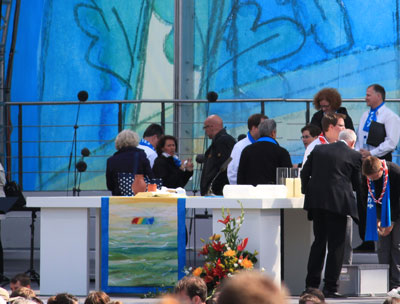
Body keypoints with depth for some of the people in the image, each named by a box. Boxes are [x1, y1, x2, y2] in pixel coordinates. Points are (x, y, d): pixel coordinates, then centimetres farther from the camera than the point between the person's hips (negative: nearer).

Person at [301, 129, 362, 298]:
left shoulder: (318, 150, 10)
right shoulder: (354, 156, -1)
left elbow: (304, 173, 9)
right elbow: (357, 183, 6)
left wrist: (308, 191, 19)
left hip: (315, 201, 4)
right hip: (338, 202, -4)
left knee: (319, 241, 14)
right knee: (336, 245, 1)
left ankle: (311, 284, 13)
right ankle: (330, 287, -2)